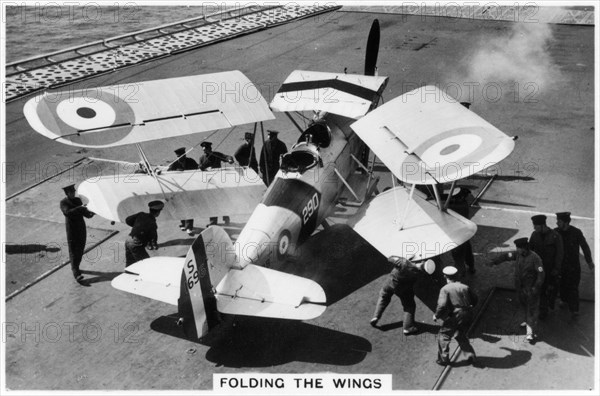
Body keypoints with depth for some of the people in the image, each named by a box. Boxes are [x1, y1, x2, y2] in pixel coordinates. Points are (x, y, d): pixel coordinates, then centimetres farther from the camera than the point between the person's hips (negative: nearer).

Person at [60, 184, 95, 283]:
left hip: (81, 228, 6)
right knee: (73, 251, -8)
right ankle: (76, 273, -13)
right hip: (71, 229, -6)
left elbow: (84, 212, 15)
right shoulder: (63, 203, -7)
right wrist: (79, 208, -34)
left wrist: (89, 214, -7)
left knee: (80, 249, 11)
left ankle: (75, 267, 29)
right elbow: (67, 212, -25)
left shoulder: (78, 200, 12)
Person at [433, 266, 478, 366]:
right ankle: (470, 355, 21)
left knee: (443, 336, 11)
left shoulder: (445, 289, -11)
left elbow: (442, 305, -20)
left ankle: (443, 359, 12)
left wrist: (436, 315, -4)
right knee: (461, 336, 26)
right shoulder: (465, 287, 5)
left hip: (453, 317, -5)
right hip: (467, 316, 6)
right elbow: (474, 300, 15)